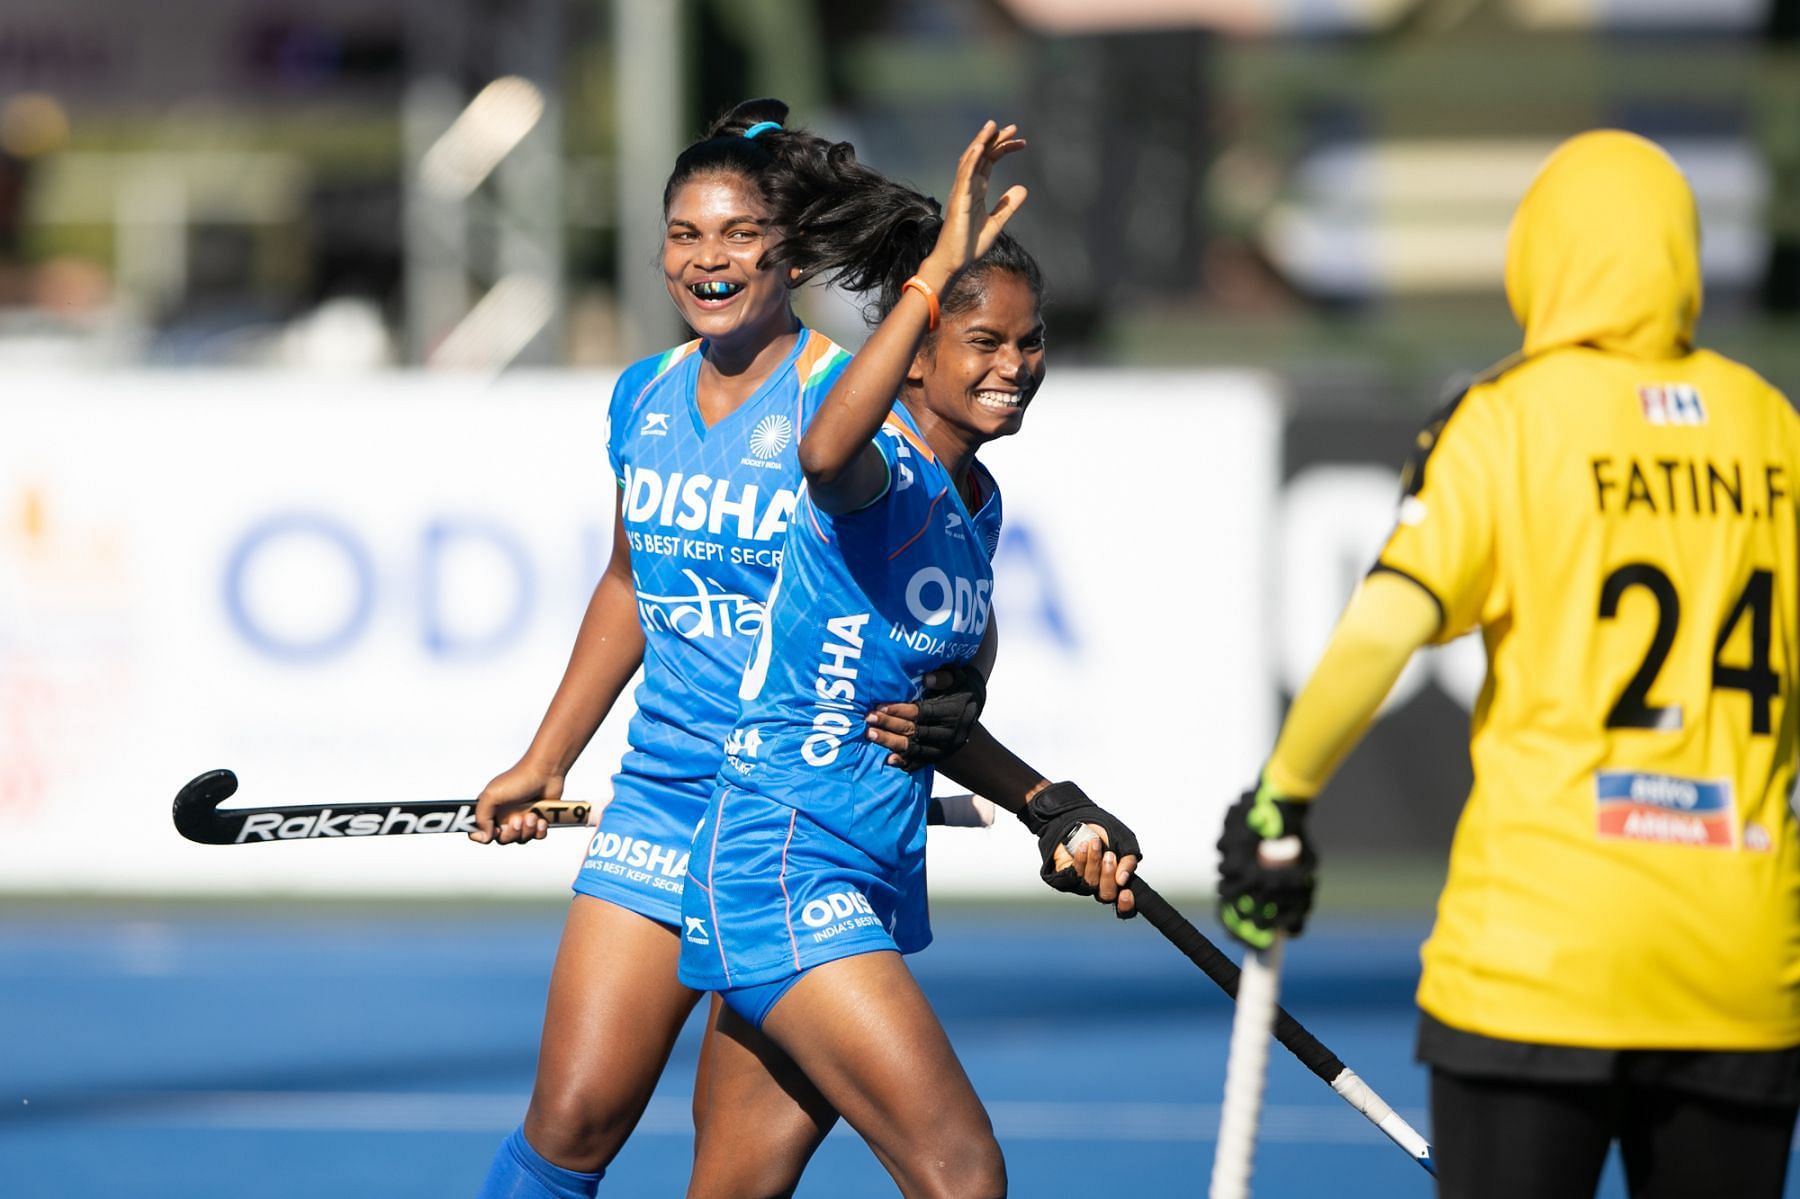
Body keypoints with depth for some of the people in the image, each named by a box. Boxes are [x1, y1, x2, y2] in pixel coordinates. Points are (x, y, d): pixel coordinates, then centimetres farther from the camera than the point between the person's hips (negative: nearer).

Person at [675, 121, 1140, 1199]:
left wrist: (1053, 808, 19)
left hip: (874, 888, 9)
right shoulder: (883, 472, -14)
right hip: (786, 872, -9)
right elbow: (827, 454, -42)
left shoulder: (976, 501, 13)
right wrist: (936, 272, -47)